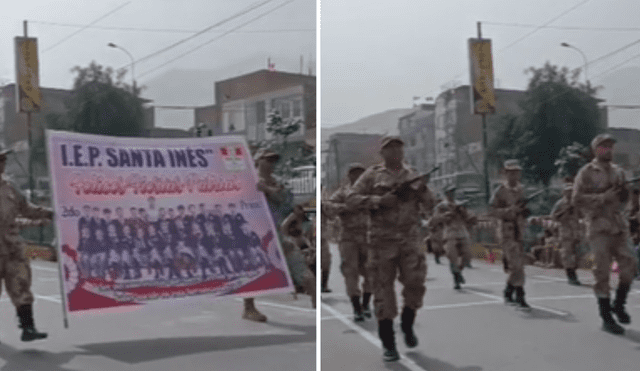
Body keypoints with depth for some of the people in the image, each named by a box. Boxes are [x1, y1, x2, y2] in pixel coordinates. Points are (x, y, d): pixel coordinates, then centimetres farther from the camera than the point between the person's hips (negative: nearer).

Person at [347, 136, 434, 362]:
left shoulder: (413, 176, 12)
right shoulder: (372, 175, 4)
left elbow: (430, 205, 9)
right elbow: (351, 199, -3)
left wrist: (423, 191, -12)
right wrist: (379, 200, -15)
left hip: (409, 240, 2)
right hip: (382, 240, -2)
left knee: (415, 284, -5)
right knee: (383, 291, -1)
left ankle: (407, 325, 23)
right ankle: (388, 344, 8)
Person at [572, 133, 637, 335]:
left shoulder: (618, 171, 15)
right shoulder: (586, 172, -3)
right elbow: (578, 200, -11)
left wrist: (623, 193, -1)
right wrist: (603, 197, -18)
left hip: (619, 225, 5)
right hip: (599, 227, -5)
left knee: (629, 264, -4)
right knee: (603, 272, -3)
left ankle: (619, 305, 18)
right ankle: (606, 317, 5)